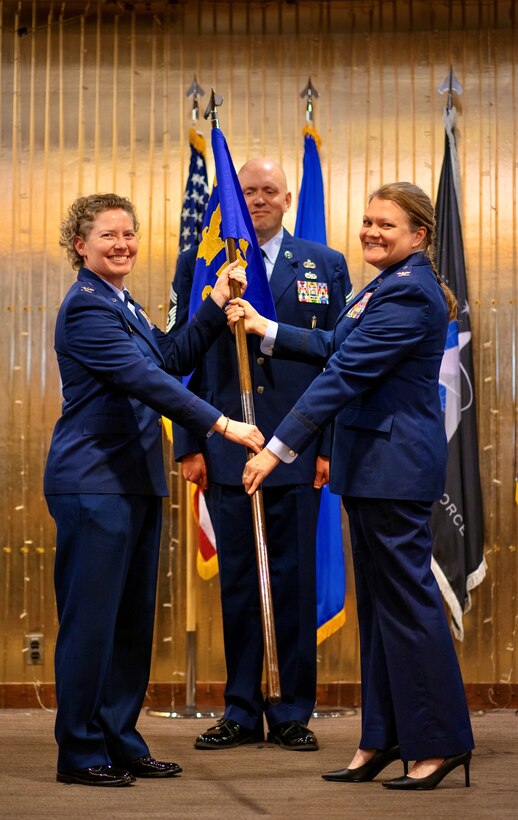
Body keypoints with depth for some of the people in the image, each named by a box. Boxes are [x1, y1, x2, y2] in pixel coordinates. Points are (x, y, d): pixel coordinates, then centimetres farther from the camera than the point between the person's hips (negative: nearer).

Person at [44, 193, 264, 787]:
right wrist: (221, 424, -25)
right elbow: (146, 379, -22)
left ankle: (121, 743, 20)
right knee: (91, 617, -3)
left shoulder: (123, 305, 17)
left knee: (133, 618, 12)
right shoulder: (86, 307, -14)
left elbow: (173, 358, 19)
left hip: (135, 480, 10)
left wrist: (217, 305, 11)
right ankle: (80, 754, 6)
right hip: (93, 481, -10)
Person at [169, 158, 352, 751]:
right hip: (226, 450, 1)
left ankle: (293, 713, 15)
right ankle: (241, 712, 17)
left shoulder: (325, 266, 8)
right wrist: (189, 445, 0)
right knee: (236, 581, 7)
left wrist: (331, 445, -3)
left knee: (295, 581, 4)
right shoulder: (197, 263, 8)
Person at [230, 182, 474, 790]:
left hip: (396, 461, -11)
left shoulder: (409, 294, -18)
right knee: (377, 598, 13)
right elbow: (334, 348, 20)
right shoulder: (388, 285, 16)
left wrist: (278, 447, -23)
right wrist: (264, 329, 12)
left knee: (406, 595, -4)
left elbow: (345, 374, -22)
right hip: (372, 461, 11)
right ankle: (383, 740, 20)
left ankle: (440, 741, 6)